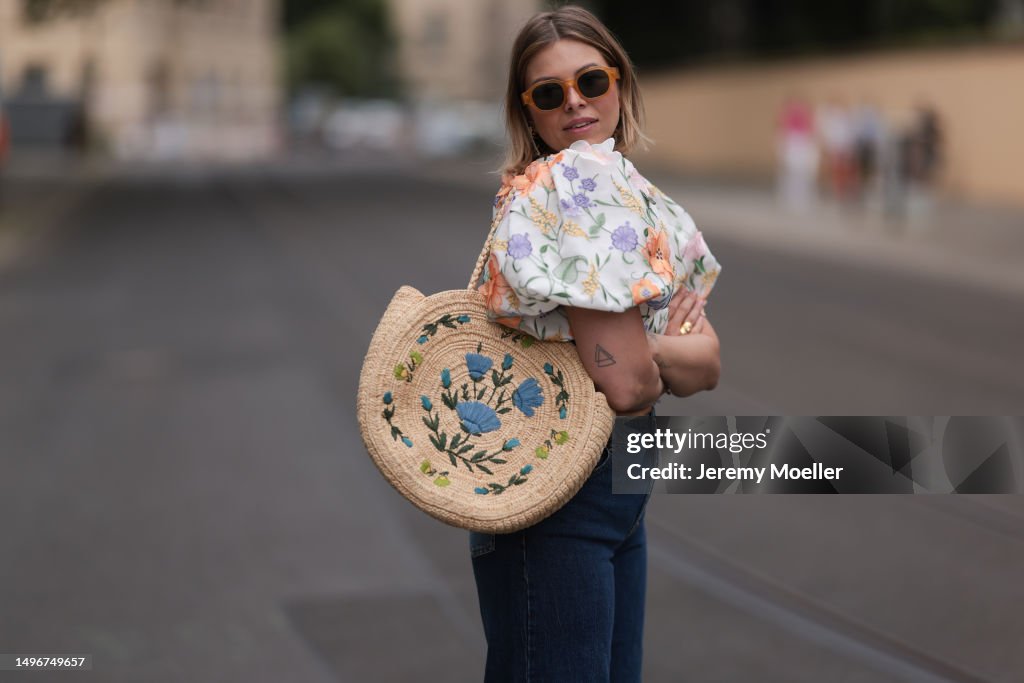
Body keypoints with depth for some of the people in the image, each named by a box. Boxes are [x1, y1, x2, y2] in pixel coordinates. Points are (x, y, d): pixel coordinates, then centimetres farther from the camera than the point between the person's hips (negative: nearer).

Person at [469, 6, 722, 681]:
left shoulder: (641, 195, 13)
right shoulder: (585, 177, -15)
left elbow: (708, 366, 5)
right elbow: (624, 381, -22)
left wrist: (644, 346, -14)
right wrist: (670, 358, -1)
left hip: (619, 492, 9)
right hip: (559, 495, -9)